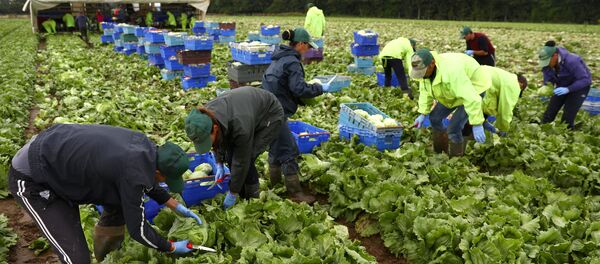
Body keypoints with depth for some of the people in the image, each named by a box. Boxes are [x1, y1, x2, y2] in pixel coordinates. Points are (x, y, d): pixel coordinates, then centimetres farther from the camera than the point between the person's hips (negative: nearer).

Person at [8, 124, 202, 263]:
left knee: (120, 202, 9)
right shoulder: (133, 174, -31)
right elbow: (137, 229, -17)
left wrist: (176, 206, 17)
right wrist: (172, 248, -2)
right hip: (31, 178, -9)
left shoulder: (144, 145, -9)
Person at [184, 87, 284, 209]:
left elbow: (241, 161, -31)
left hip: (270, 115, -7)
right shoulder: (206, 117, -22)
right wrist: (219, 164, -3)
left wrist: (232, 194, -21)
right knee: (230, 157, -6)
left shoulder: (239, 125, -43)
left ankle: (253, 199, -1)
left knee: (247, 158, -20)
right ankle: (244, 197, 10)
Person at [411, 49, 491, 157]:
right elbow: (425, 91, 1)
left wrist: (477, 125, -39)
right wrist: (423, 114, -5)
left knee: (453, 128, -17)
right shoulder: (425, 69, -15)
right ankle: (439, 153, 27)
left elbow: (470, 98, -40)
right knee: (434, 117, 9)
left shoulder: (451, 71, -40)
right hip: (453, 90, 8)